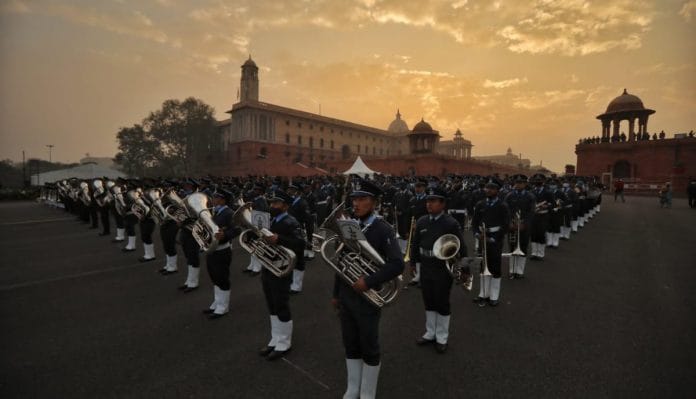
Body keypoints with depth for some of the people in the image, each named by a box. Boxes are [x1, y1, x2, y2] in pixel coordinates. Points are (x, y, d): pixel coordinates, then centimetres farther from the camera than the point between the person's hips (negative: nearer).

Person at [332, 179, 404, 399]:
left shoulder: (383, 229, -14)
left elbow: (397, 264, -22)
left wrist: (368, 282, -26)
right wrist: (336, 294, 12)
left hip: (367, 298, -5)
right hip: (346, 297, 6)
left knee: (369, 348, 11)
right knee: (350, 346, 19)